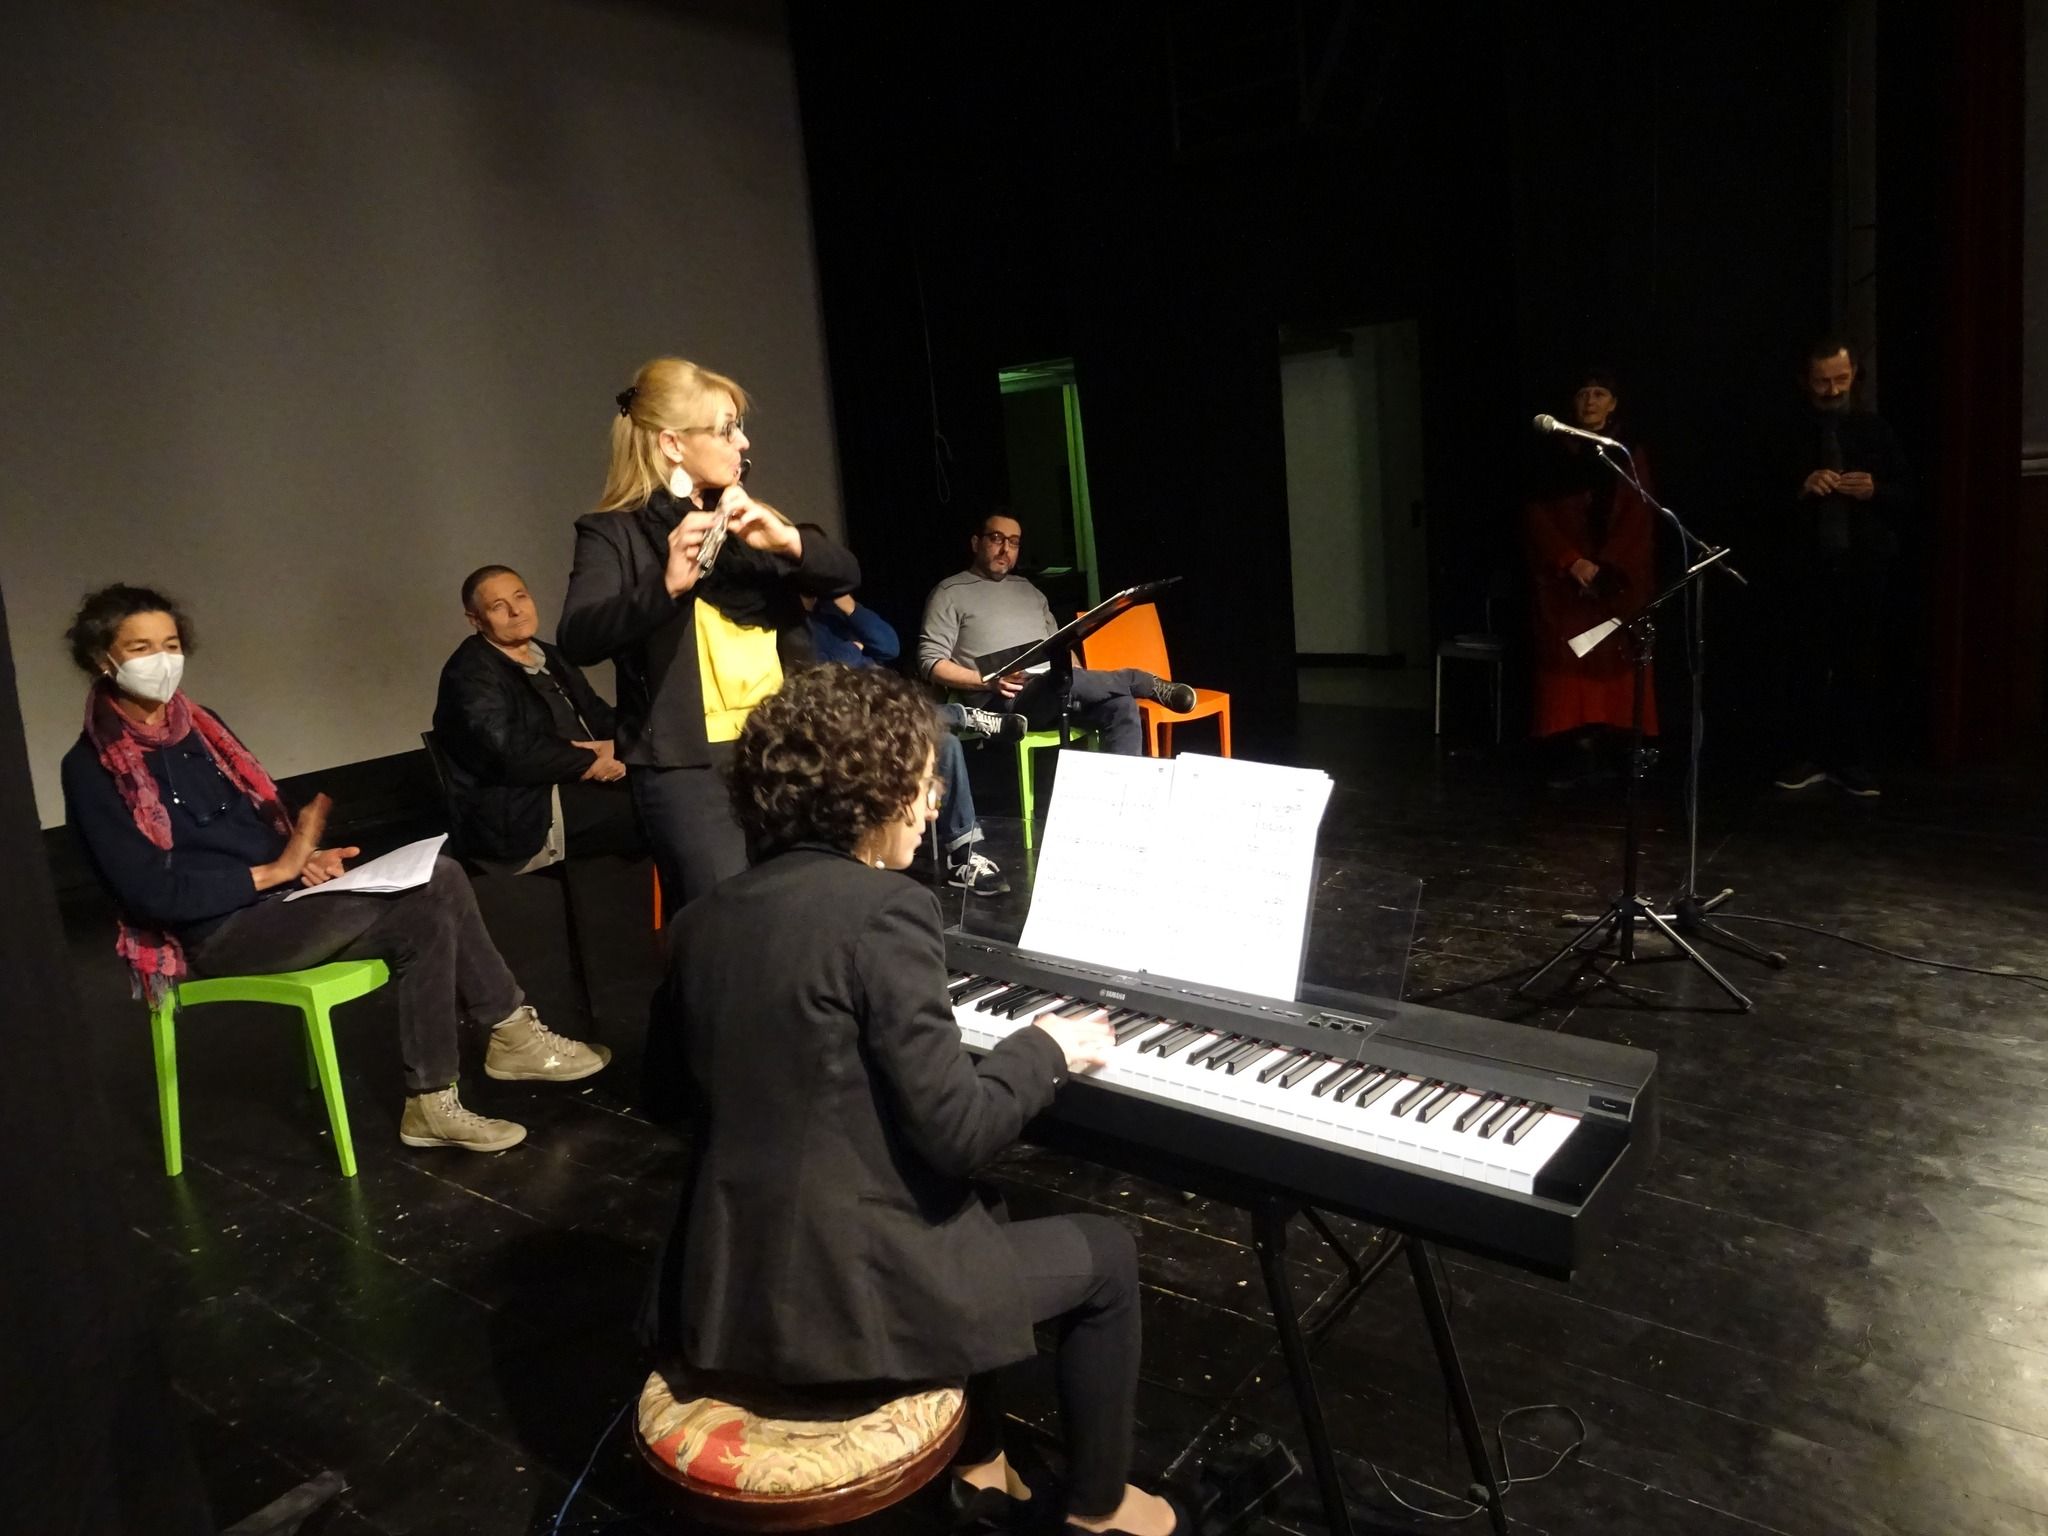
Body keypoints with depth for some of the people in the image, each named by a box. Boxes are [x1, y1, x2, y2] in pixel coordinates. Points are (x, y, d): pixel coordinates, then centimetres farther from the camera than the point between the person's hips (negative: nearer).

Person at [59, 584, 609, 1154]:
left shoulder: (199, 726, 12)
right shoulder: (93, 770, -8)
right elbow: (153, 894, -15)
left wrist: (304, 856, -6)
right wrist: (277, 871, -14)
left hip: (279, 901, 7)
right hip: (218, 932, -7)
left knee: (427, 920, -20)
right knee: (433, 882, -23)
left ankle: (433, 1103, -12)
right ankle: (512, 1031, -9)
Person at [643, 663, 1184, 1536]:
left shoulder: (706, 918, 3)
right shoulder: (882, 911, -20)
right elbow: (957, 1131, -20)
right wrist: (1044, 1050, 0)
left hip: (727, 1286, 8)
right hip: (842, 1295, -8)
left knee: (963, 1209, 33)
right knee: (1105, 1255, 15)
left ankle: (979, 1463, 41)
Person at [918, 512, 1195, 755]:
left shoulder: (1029, 591, 26)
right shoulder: (950, 594, 6)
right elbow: (930, 663, -2)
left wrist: (1079, 680, 3)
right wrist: (990, 681, -17)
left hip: (1058, 692, 6)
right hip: (1004, 701, -6)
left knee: (1121, 704, -23)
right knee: (1071, 679, -36)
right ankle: (1152, 686, -16)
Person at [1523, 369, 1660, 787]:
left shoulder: (1631, 454, 8)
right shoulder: (1553, 452, 7)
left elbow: (1638, 519, 1)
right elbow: (1536, 515, 0)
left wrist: (1605, 568, -12)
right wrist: (1571, 562, -12)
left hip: (1618, 582, 1)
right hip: (1563, 579, 0)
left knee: (1612, 666, -4)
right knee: (1568, 665, -7)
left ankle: (1604, 754, -1)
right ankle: (1571, 758, -7)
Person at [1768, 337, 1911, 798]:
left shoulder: (1874, 428, 8)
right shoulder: (1790, 434, 5)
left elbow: (1906, 496, 8)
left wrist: (1874, 491, -12)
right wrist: (1801, 489, -15)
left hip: (1865, 566, 1)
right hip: (1806, 566, 0)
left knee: (1863, 667, 2)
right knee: (1807, 665, 1)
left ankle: (1856, 761, 8)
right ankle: (1809, 757, 10)